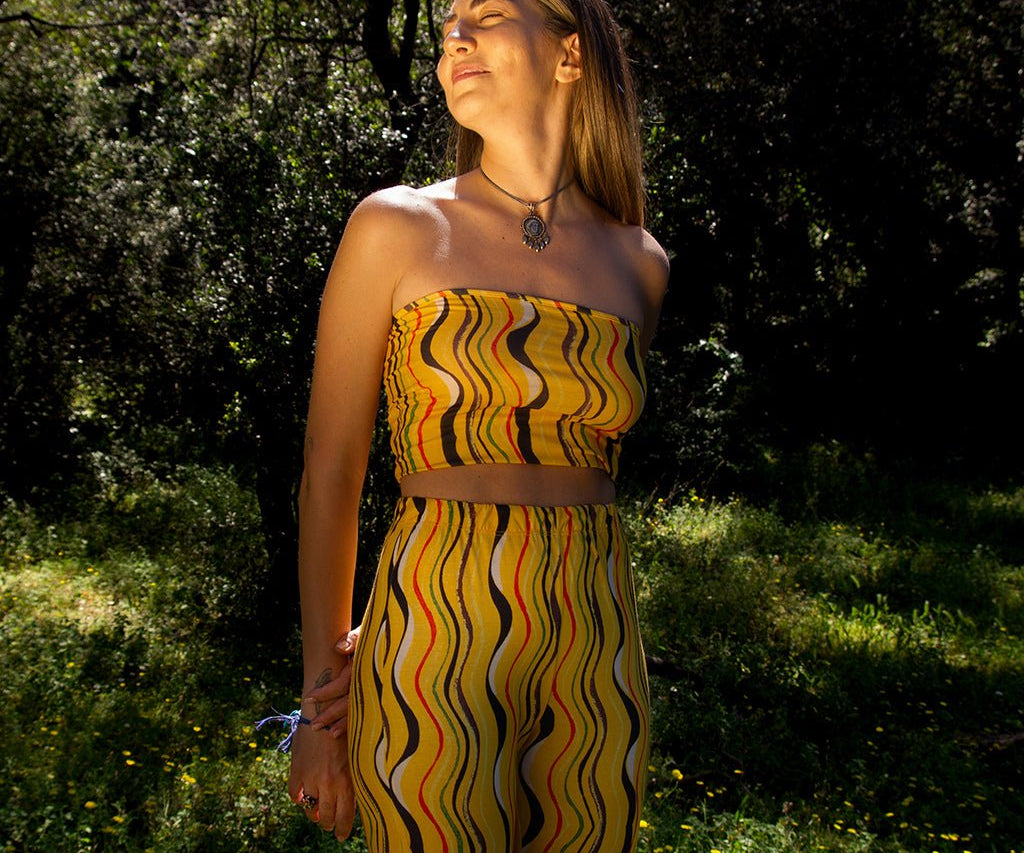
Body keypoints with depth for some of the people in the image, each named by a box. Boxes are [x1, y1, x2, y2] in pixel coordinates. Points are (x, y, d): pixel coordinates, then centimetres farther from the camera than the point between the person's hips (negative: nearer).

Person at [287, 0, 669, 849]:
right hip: (440, 668, -3)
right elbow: (330, 472, 0)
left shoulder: (639, 265, 7)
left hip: (595, 666, 4)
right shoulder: (396, 226, -1)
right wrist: (322, 698, 2)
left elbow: (557, 464, 9)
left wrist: (372, 644, 1)